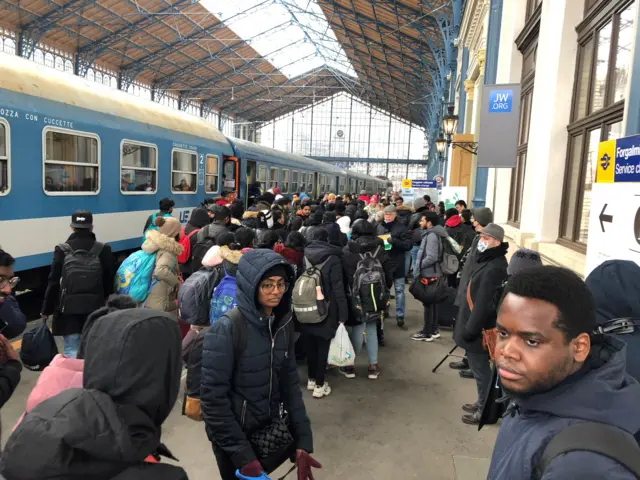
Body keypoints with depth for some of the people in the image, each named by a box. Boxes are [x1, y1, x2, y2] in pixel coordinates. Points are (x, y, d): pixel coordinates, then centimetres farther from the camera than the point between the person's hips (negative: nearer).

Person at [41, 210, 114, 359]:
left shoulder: (62, 250, -5)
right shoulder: (103, 249, -2)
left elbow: (53, 282, -3)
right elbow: (109, 282, 3)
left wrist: (46, 309, 6)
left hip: (68, 308, -1)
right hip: (95, 307, 2)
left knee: (72, 349, 4)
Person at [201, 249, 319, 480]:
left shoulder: (283, 323, -5)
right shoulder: (226, 330, -23)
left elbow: (290, 382, -2)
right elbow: (213, 398, -21)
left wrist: (303, 440, -6)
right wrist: (242, 455, -19)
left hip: (269, 427, 5)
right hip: (234, 434, -5)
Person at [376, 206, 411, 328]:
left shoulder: (401, 228, -4)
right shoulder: (379, 227, 6)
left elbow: (408, 245, -11)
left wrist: (394, 241, -23)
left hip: (397, 264, -3)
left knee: (399, 290, 4)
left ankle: (400, 315, 12)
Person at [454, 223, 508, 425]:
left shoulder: (494, 269, -25)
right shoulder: (489, 261, 10)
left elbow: (484, 305, -27)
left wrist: (469, 330, -21)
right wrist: (467, 327, 20)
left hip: (479, 331, -10)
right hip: (477, 328, 10)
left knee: (481, 370, 5)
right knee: (479, 369, 22)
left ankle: (485, 411, 20)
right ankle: (482, 403, 37)